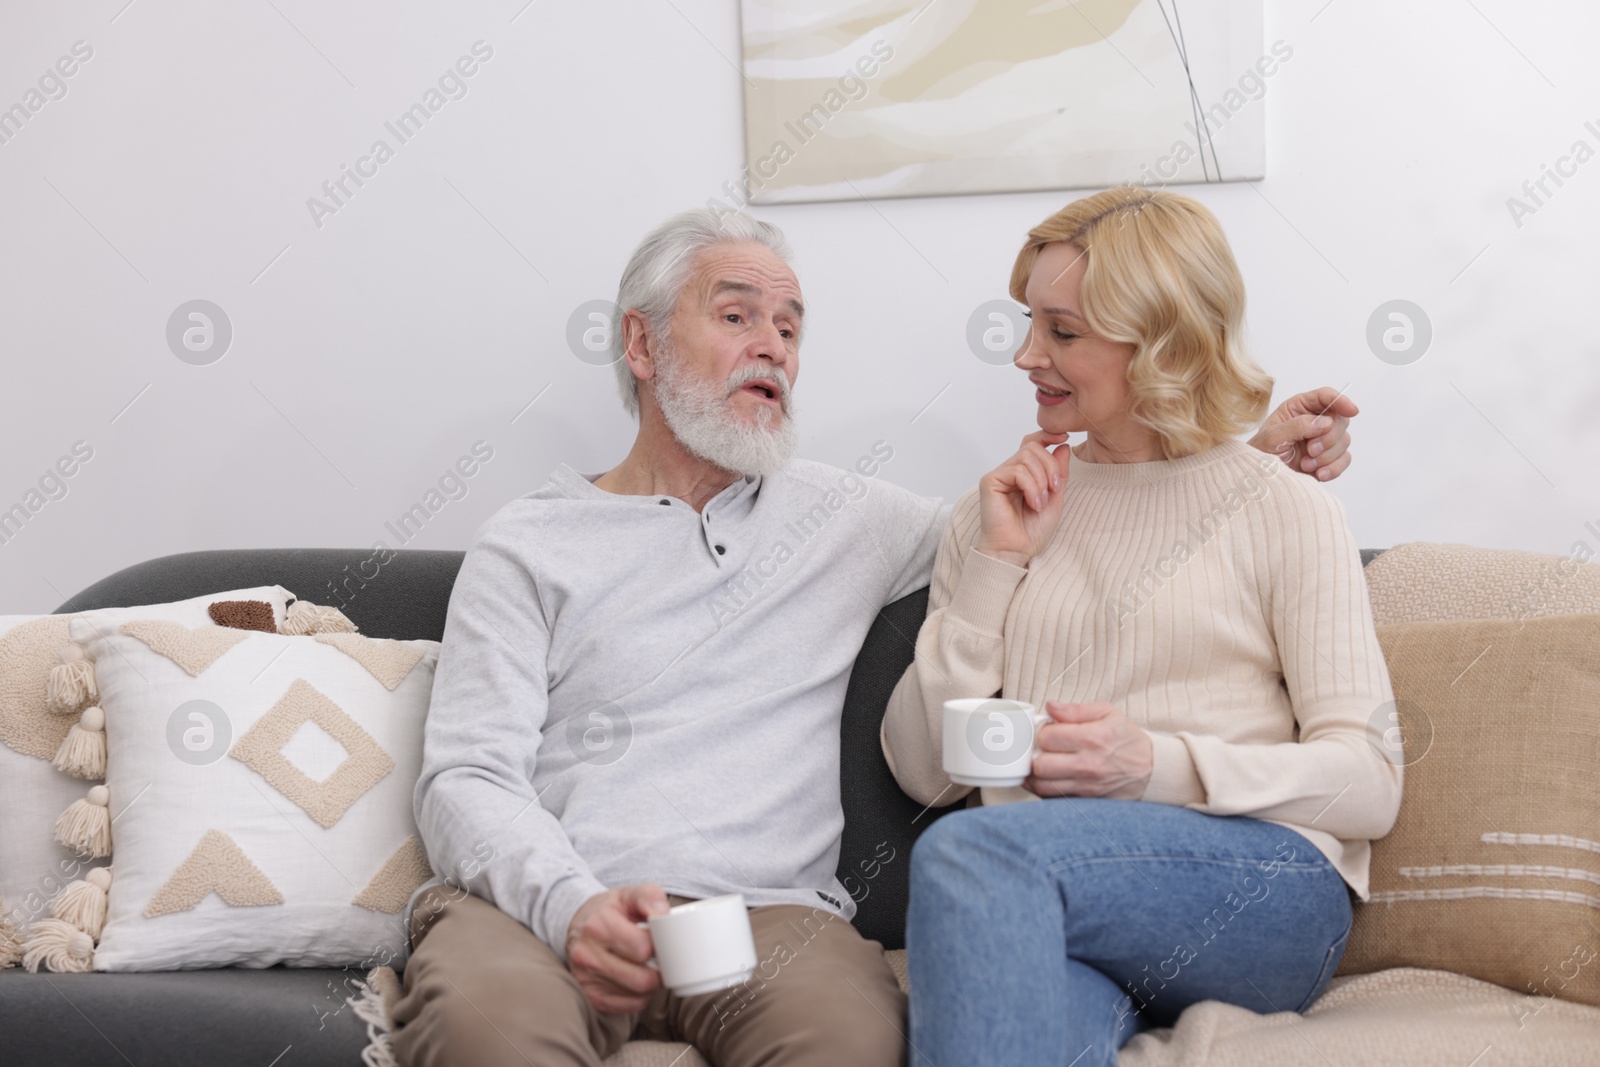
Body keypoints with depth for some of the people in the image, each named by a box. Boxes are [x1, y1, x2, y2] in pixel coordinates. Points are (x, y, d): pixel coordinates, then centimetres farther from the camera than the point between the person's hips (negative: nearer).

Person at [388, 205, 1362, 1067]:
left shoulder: (845, 518, 21)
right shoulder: (529, 546, 12)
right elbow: (468, 777, 1)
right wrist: (570, 906, -20)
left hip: (763, 912, 2)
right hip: (545, 905, -1)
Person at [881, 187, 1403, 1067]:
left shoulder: (1286, 513, 9)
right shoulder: (995, 515, 20)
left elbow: (1368, 784, 0)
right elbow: (922, 771, 11)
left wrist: (1158, 764, -15)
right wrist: (995, 566, 3)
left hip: (1262, 889, -2)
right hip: (1051, 900, 2)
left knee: (970, 854, -33)